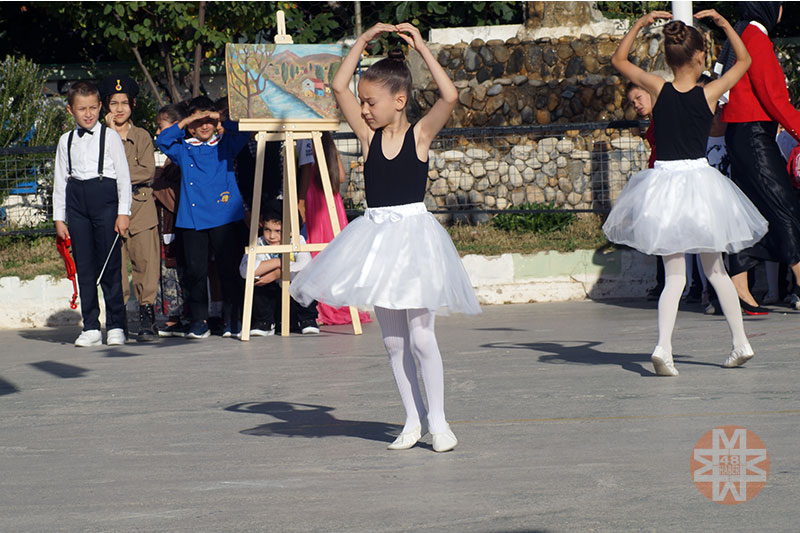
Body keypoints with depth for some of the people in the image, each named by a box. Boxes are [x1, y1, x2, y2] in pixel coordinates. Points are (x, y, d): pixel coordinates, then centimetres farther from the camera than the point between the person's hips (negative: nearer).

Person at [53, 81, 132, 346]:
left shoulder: (110, 136, 3)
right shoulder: (66, 141, 13)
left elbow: (123, 175, 1)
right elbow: (60, 180, 14)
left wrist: (123, 212, -5)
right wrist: (59, 217, 9)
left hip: (105, 197, -3)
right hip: (76, 201, 3)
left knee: (110, 265, -5)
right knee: (84, 267, 2)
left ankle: (116, 327, 2)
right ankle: (90, 328, 6)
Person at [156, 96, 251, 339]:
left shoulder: (225, 144, 10)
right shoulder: (183, 150, 14)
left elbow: (243, 132, 0)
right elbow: (162, 141, 2)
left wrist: (221, 118, -4)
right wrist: (184, 122, -3)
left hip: (223, 218, -2)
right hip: (192, 220, 2)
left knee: (229, 269, -2)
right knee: (195, 271, 1)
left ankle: (234, 320, 6)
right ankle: (199, 321, 7)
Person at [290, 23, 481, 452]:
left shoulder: (420, 135, -4)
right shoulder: (368, 136, 5)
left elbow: (450, 96, -20)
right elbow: (339, 86, -1)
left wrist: (421, 48, -15)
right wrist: (364, 41, -2)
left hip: (413, 233, -5)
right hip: (375, 236, 5)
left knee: (420, 336, -6)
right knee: (392, 340, 7)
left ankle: (437, 420, 5)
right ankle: (413, 420, 16)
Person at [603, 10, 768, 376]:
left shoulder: (658, 89, -6)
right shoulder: (709, 94, -7)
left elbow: (618, 60, 9)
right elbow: (744, 60, 10)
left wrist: (641, 23, 9)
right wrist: (723, 23, 11)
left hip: (663, 184, 0)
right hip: (700, 179, 0)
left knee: (674, 276, 3)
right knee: (714, 269, 16)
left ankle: (663, 346, -17)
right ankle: (740, 342, 21)